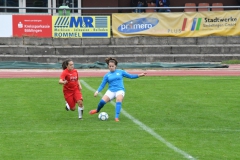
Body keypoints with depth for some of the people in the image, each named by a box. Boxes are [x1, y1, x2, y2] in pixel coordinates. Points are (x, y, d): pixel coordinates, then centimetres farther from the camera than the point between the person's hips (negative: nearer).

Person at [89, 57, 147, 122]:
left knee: (118, 101, -32)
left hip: (120, 90, -1)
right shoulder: (107, 75, 10)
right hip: (111, 91, 1)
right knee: (102, 101, -17)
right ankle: (97, 110, 17)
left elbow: (130, 76, 14)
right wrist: (97, 91, -4)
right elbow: (102, 85, 11)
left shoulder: (120, 72, 9)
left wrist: (139, 75, 5)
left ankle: (116, 118, -35)